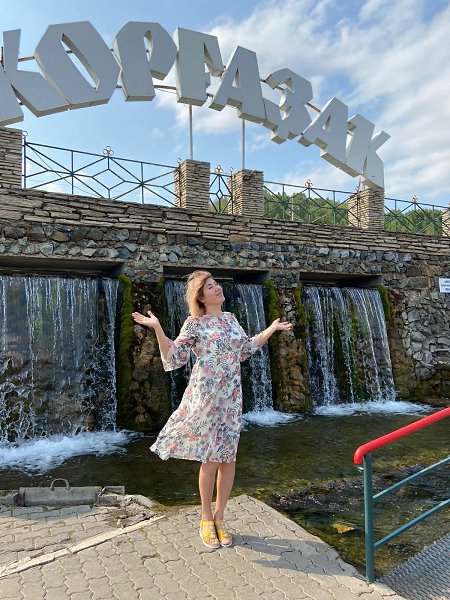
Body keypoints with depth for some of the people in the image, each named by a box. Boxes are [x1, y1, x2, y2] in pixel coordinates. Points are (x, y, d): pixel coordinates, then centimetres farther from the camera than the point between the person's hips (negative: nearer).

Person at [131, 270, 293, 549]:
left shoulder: (231, 318, 11)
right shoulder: (195, 323, -6)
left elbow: (247, 348, 23)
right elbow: (174, 357, -10)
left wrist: (272, 329, 25)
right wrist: (157, 328, -21)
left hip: (232, 396, 5)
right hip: (206, 396, -5)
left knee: (228, 458, 8)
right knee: (211, 459, 3)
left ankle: (219, 517, 27)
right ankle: (206, 520, 24)